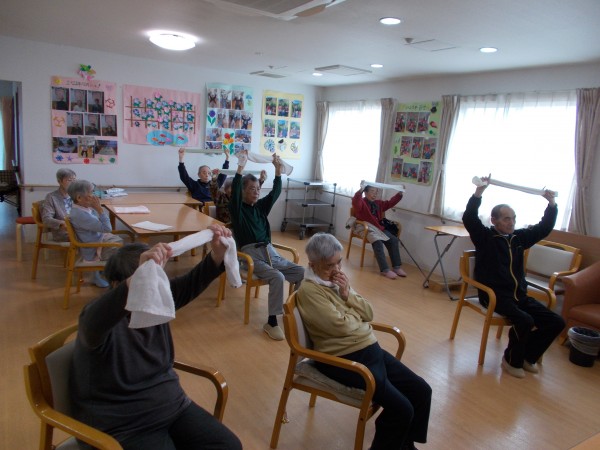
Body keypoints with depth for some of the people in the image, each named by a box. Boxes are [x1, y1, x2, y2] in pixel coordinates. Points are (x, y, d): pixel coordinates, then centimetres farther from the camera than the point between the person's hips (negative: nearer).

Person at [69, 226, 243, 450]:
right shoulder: (103, 315, -21)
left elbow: (193, 283, -9)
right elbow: (94, 323, -45)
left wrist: (217, 253, -29)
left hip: (173, 406, 7)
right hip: (124, 426, -6)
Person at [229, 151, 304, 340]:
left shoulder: (261, 206, 17)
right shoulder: (237, 208, 1)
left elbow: (276, 192, 8)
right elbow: (234, 192, -17)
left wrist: (278, 169, -4)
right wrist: (240, 167, -26)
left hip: (270, 252, 6)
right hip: (251, 254, -6)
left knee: (302, 273, -12)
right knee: (277, 277, -31)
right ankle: (271, 322, -22)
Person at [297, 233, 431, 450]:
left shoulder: (337, 279, 10)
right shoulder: (309, 290, -16)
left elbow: (369, 313, 8)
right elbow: (340, 325, -21)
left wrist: (348, 295, -8)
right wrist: (357, 315, -1)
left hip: (371, 348, 9)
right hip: (344, 359, -8)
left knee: (422, 391, 5)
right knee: (401, 408, -16)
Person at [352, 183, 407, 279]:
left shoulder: (378, 203, 19)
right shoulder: (361, 203, -4)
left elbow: (390, 203, 20)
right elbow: (355, 201, -27)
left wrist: (399, 194, 9)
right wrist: (360, 190, -43)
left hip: (379, 227, 8)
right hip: (366, 228, -8)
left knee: (394, 240, -10)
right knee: (378, 242, -33)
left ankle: (396, 267, -7)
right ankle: (385, 270, -33)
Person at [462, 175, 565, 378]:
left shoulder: (519, 237, 14)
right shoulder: (484, 237, -3)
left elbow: (544, 228, 20)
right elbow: (469, 218, -19)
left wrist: (551, 203, 8)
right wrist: (480, 190, -26)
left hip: (520, 294, 7)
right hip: (494, 295, -7)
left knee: (556, 322, -5)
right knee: (525, 320, -29)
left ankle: (527, 356, 14)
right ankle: (512, 360, -2)